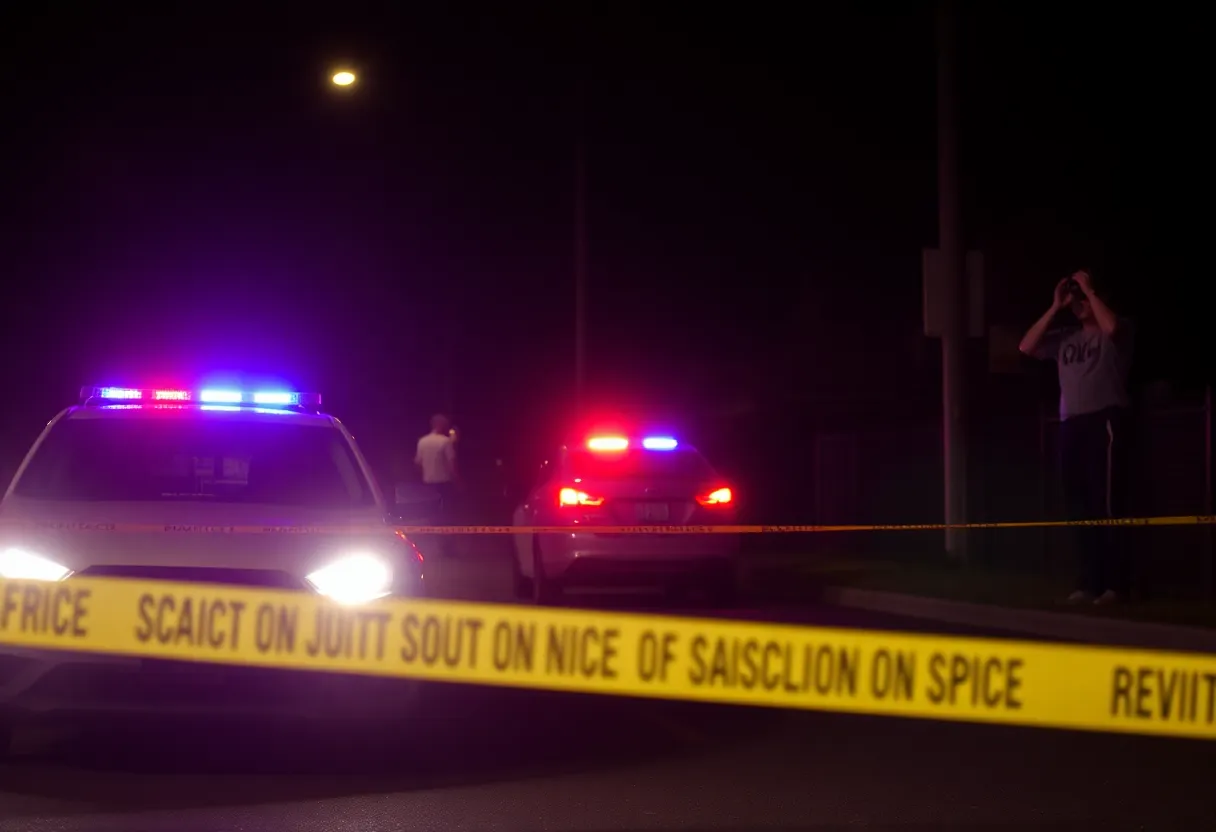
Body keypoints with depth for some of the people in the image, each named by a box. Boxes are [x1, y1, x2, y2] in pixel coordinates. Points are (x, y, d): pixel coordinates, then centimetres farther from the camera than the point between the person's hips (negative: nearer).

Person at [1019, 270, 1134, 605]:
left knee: (1104, 503, -11)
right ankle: (1091, 581, 9)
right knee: (1079, 505, 5)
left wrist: (1089, 289, -8)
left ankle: (1116, 581, -10)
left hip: (1105, 420, -6)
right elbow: (1026, 347, 10)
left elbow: (1110, 326, -20)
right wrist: (1055, 308, 8)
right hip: (1071, 424, 6)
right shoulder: (1066, 337, 18)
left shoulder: (1118, 329, 4)